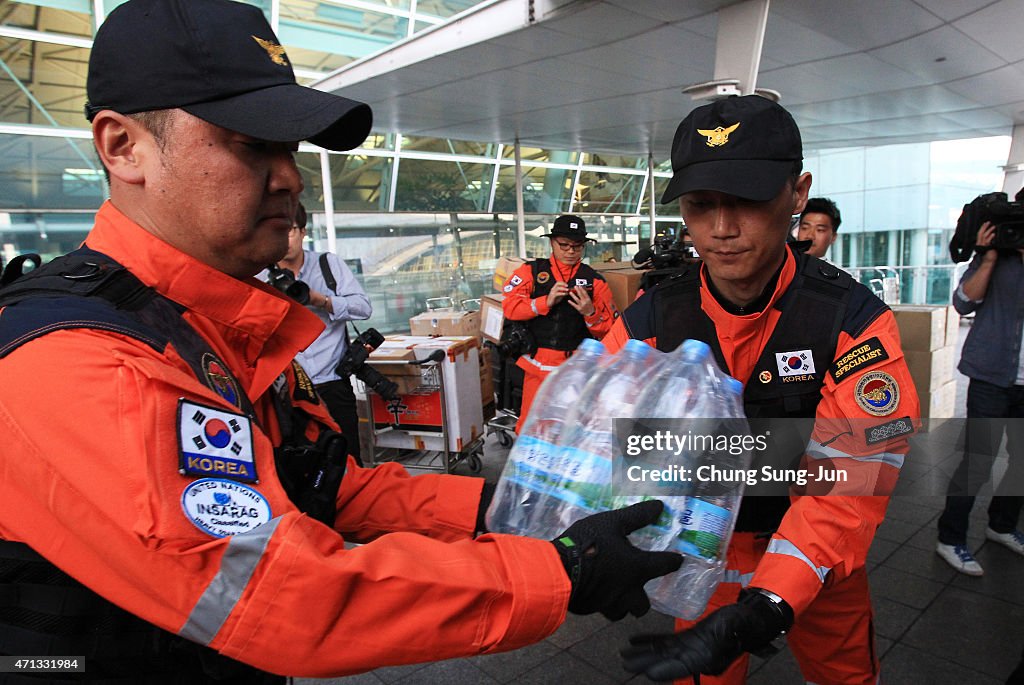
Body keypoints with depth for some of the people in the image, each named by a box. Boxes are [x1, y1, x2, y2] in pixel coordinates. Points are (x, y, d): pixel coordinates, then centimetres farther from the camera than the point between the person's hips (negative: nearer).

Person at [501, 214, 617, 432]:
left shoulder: (595, 280, 6)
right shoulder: (531, 271, 4)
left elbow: (607, 329, 3)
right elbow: (509, 306, -8)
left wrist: (590, 312, -17)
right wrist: (546, 301, -18)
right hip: (538, 364, 0)